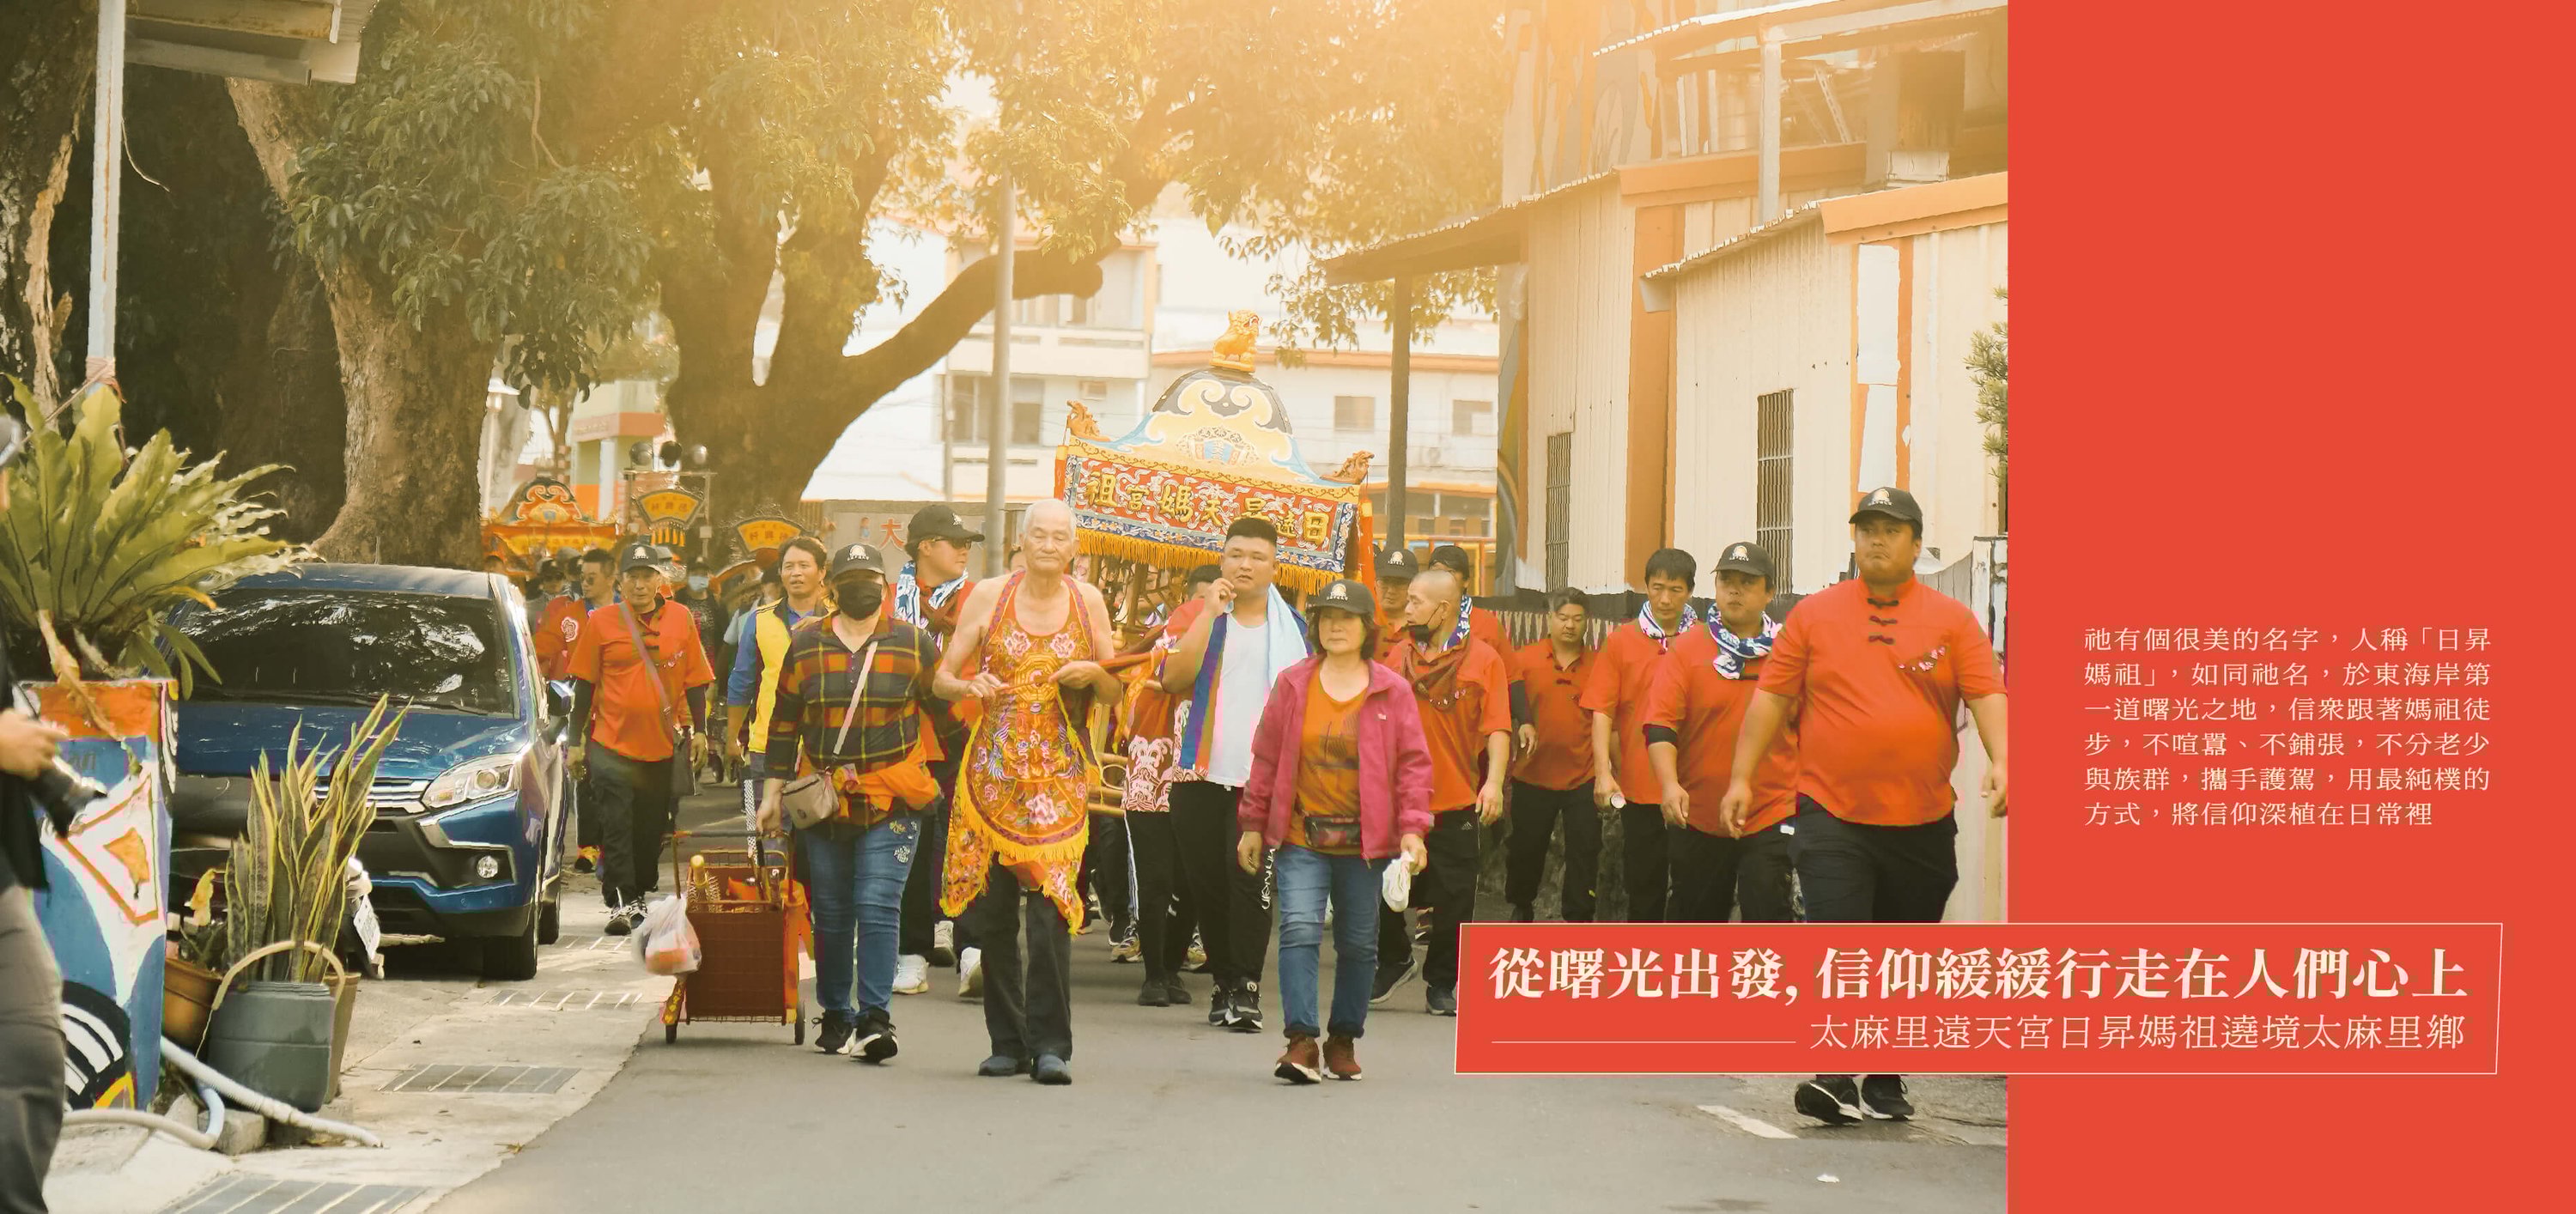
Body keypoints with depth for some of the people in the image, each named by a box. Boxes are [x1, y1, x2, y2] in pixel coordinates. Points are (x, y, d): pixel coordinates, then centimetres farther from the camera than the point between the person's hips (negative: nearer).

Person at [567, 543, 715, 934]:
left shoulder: (681, 620, 3)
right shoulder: (601, 622, -1)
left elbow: (695, 680, 9)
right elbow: (584, 684, 3)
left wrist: (699, 730, 2)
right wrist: (577, 741, 1)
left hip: (663, 745, 2)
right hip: (612, 744, -2)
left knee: (652, 828, 10)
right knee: (616, 825, -10)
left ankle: (638, 893, 26)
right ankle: (620, 902, -9)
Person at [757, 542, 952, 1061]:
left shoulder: (914, 643, 4)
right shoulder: (805, 644, 8)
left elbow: (944, 710, 12)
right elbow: (784, 722, 13)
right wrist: (773, 791, 9)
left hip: (893, 802, -2)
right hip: (823, 801, 2)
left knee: (878, 906, -13)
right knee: (831, 914, 7)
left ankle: (875, 1018, -14)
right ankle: (836, 1017, 19)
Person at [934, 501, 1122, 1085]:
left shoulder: (1088, 600, 9)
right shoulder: (989, 596, 6)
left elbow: (1117, 687, 16)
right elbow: (943, 676, 9)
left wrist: (1093, 672, -6)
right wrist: (970, 686, -13)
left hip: (1060, 773, -1)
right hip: (994, 768, 1)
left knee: (1051, 906, -11)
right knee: (993, 911, 1)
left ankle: (1049, 1046, -8)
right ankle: (1008, 1042, 11)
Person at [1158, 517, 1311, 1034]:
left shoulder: (1293, 628, 10)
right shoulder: (1197, 617, 7)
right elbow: (1174, 677, -10)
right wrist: (1209, 614, -12)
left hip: (1263, 777, -1)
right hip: (1201, 774, 1)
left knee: (1249, 875, -14)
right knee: (1205, 879, 3)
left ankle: (1247, 989, -12)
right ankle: (1224, 979, 15)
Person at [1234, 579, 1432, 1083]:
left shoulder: (1392, 691, 1)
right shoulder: (1293, 685, 4)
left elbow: (1413, 763, 2)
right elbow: (1266, 757, 9)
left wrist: (1412, 828, -7)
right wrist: (1253, 824, 9)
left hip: (1365, 840, 0)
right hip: (1301, 837, 0)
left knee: (1359, 942, 8)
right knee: (1299, 929, -14)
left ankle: (1344, 1040, 22)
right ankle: (1301, 1041, -17)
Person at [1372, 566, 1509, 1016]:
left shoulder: (1482, 658, -2)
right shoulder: (1399, 655, 8)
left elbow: (1497, 727, -6)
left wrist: (1494, 780, -18)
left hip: (1455, 804, -3)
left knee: (1453, 899, 2)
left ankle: (1443, 982, 15)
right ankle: (1393, 961, 28)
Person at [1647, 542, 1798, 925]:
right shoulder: (1687, 649, -1)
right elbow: (1660, 725, -8)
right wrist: (1669, 784, -23)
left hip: (1770, 817, -1)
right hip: (1698, 819, 1)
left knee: (1768, 918, -9)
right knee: (1696, 922, 14)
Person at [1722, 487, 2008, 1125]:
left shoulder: (1951, 620, 4)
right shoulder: (1814, 615, 5)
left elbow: (1987, 694, -3)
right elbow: (1771, 697, 6)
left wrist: (1999, 761, -20)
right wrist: (1743, 776, 2)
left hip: (1922, 823, 1)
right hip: (1832, 815, -1)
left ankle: (1885, 1084, 21)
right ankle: (1835, 1078, -16)